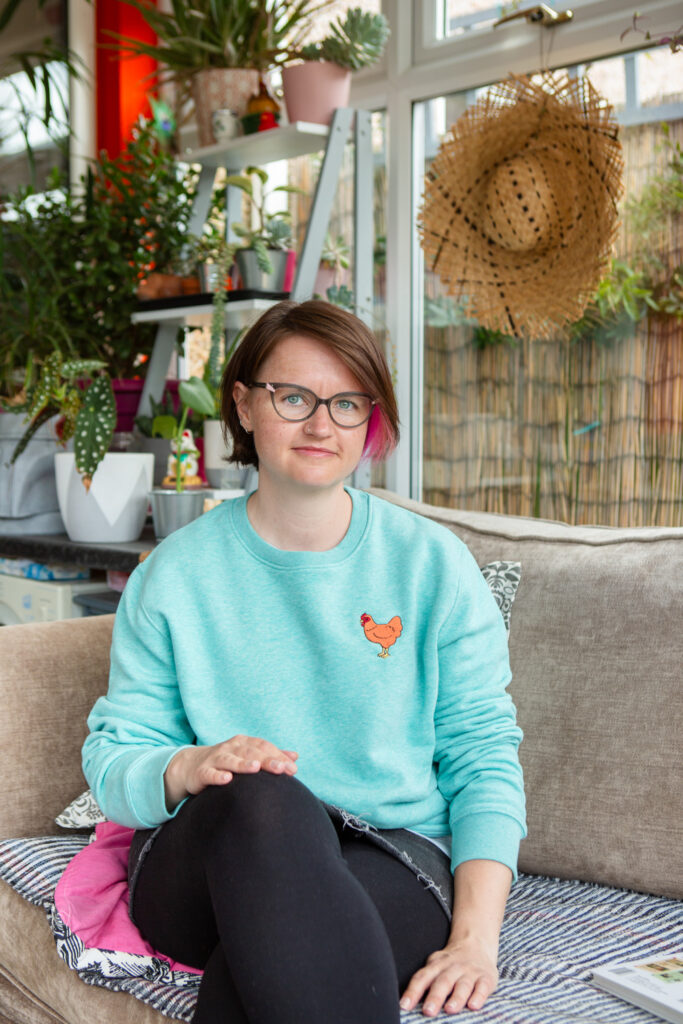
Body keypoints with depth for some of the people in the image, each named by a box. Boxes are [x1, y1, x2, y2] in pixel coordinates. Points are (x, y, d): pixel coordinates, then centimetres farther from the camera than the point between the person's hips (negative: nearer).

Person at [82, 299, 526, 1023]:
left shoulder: (432, 563, 6)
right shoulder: (175, 573, 7)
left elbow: (484, 759, 2)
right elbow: (112, 758, 4)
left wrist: (476, 936, -12)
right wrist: (190, 767, -21)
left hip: (395, 861, -2)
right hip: (200, 868, 3)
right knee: (261, 799, -35)